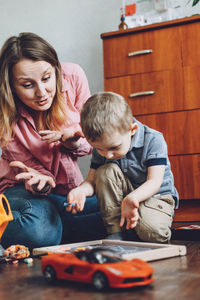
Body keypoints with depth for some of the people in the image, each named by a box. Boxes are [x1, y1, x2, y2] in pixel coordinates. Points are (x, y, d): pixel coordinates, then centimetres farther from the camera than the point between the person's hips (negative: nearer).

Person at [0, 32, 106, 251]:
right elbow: (33, 169, -11)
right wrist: (41, 179, -36)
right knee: (38, 231, -37)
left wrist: (73, 141, -27)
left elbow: (89, 144, -2)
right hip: (26, 188, -3)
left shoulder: (73, 77, -14)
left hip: (70, 186, 4)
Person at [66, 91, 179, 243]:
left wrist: (132, 198, -46)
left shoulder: (153, 140, -22)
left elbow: (155, 181, -26)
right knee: (105, 171, -25)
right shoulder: (101, 147, -9)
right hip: (121, 196, 4)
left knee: (152, 231, -34)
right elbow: (92, 180, -7)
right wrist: (81, 190, -32)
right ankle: (116, 230, -18)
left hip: (155, 195, -4)